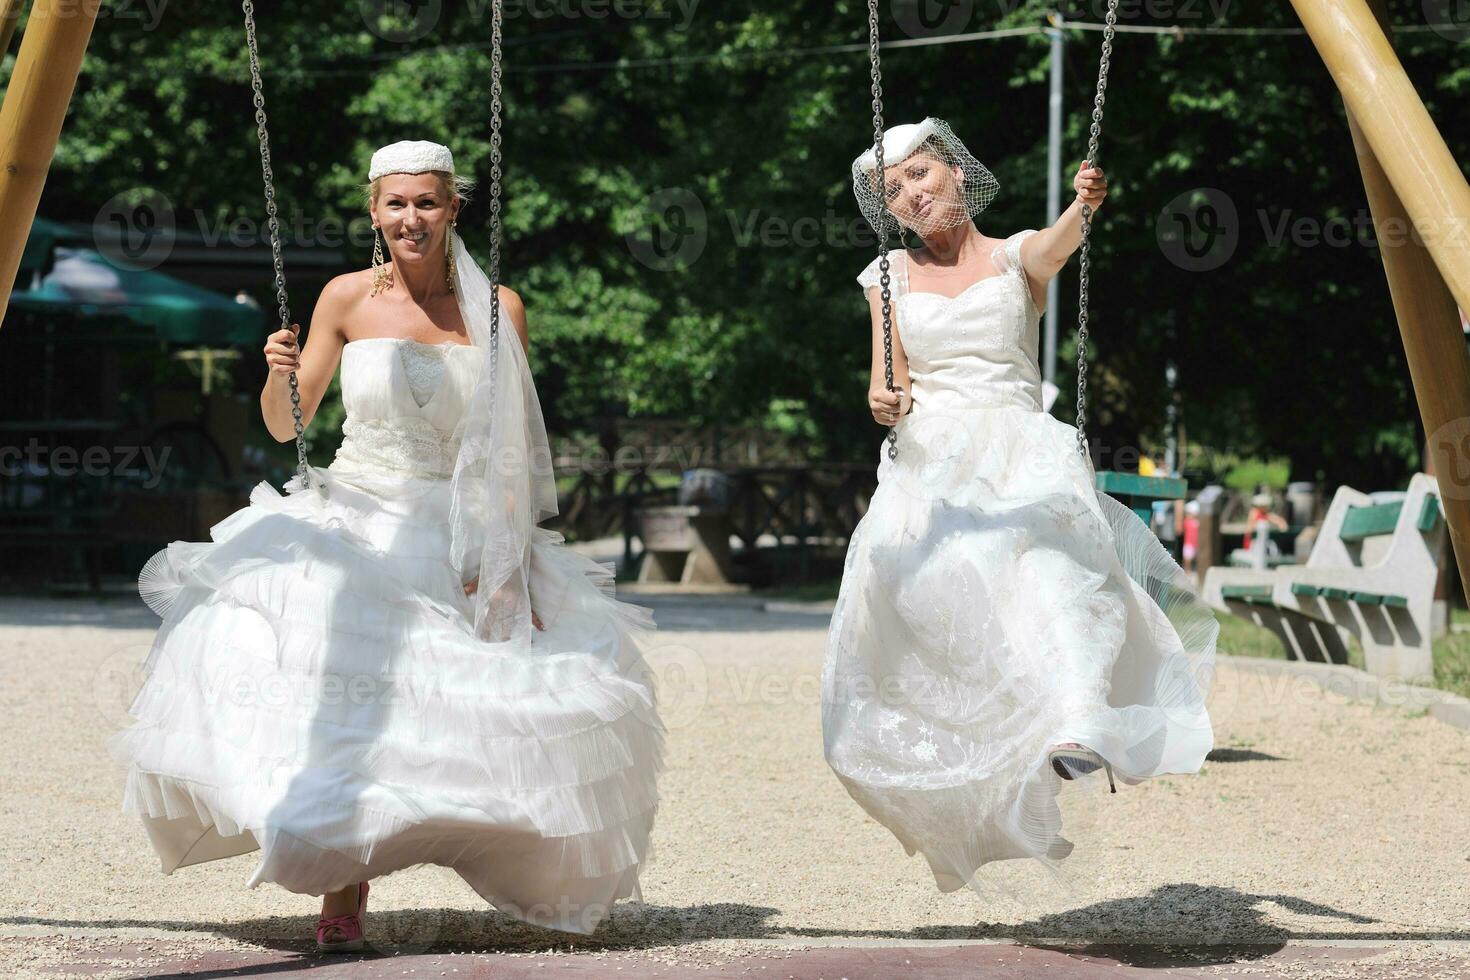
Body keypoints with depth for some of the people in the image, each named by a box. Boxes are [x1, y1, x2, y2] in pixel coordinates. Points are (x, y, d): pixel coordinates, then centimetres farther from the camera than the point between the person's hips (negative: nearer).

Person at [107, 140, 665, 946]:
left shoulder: (497, 310, 1)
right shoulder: (347, 299, 2)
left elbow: (513, 450, 2)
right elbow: (285, 426, 10)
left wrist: (504, 554, -8)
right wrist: (279, 373, -11)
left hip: (461, 541, 0)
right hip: (353, 529, 0)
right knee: (339, 702, -17)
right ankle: (343, 888, -8)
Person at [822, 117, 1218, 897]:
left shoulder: (1015, 257, 13)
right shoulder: (890, 278, 20)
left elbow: (1056, 247, -11)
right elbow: (890, 381, 12)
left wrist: (1083, 205, -36)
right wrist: (885, 402, -14)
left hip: (1019, 449, -2)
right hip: (929, 455, 3)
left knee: (1055, 553, -34)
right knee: (902, 578, -27)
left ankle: (1080, 725, -57)